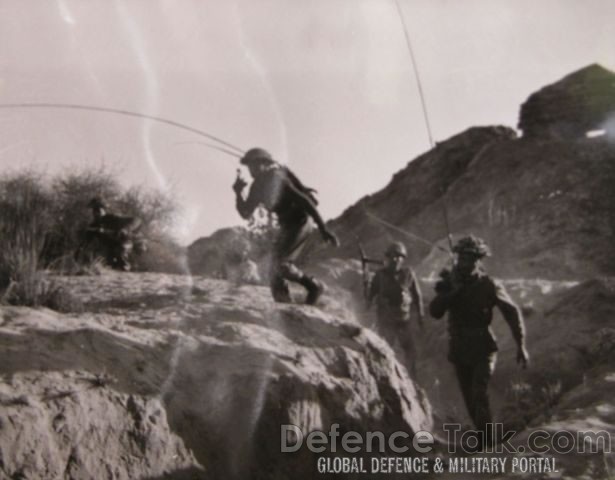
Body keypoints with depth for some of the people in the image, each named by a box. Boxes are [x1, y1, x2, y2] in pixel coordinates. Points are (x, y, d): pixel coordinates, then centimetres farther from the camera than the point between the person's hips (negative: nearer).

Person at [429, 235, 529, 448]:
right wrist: (451, 292, -25)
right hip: (459, 349, 4)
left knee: (479, 395, -18)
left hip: (482, 349, -4)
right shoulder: (449, 283, -2)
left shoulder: (489, 286, -12)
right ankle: (485, 440, 29)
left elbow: (512, 312, -5)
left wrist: (521, 346, -8)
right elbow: (435, 312, -11)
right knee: (470, 400, 12)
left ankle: (488, 444, -10)